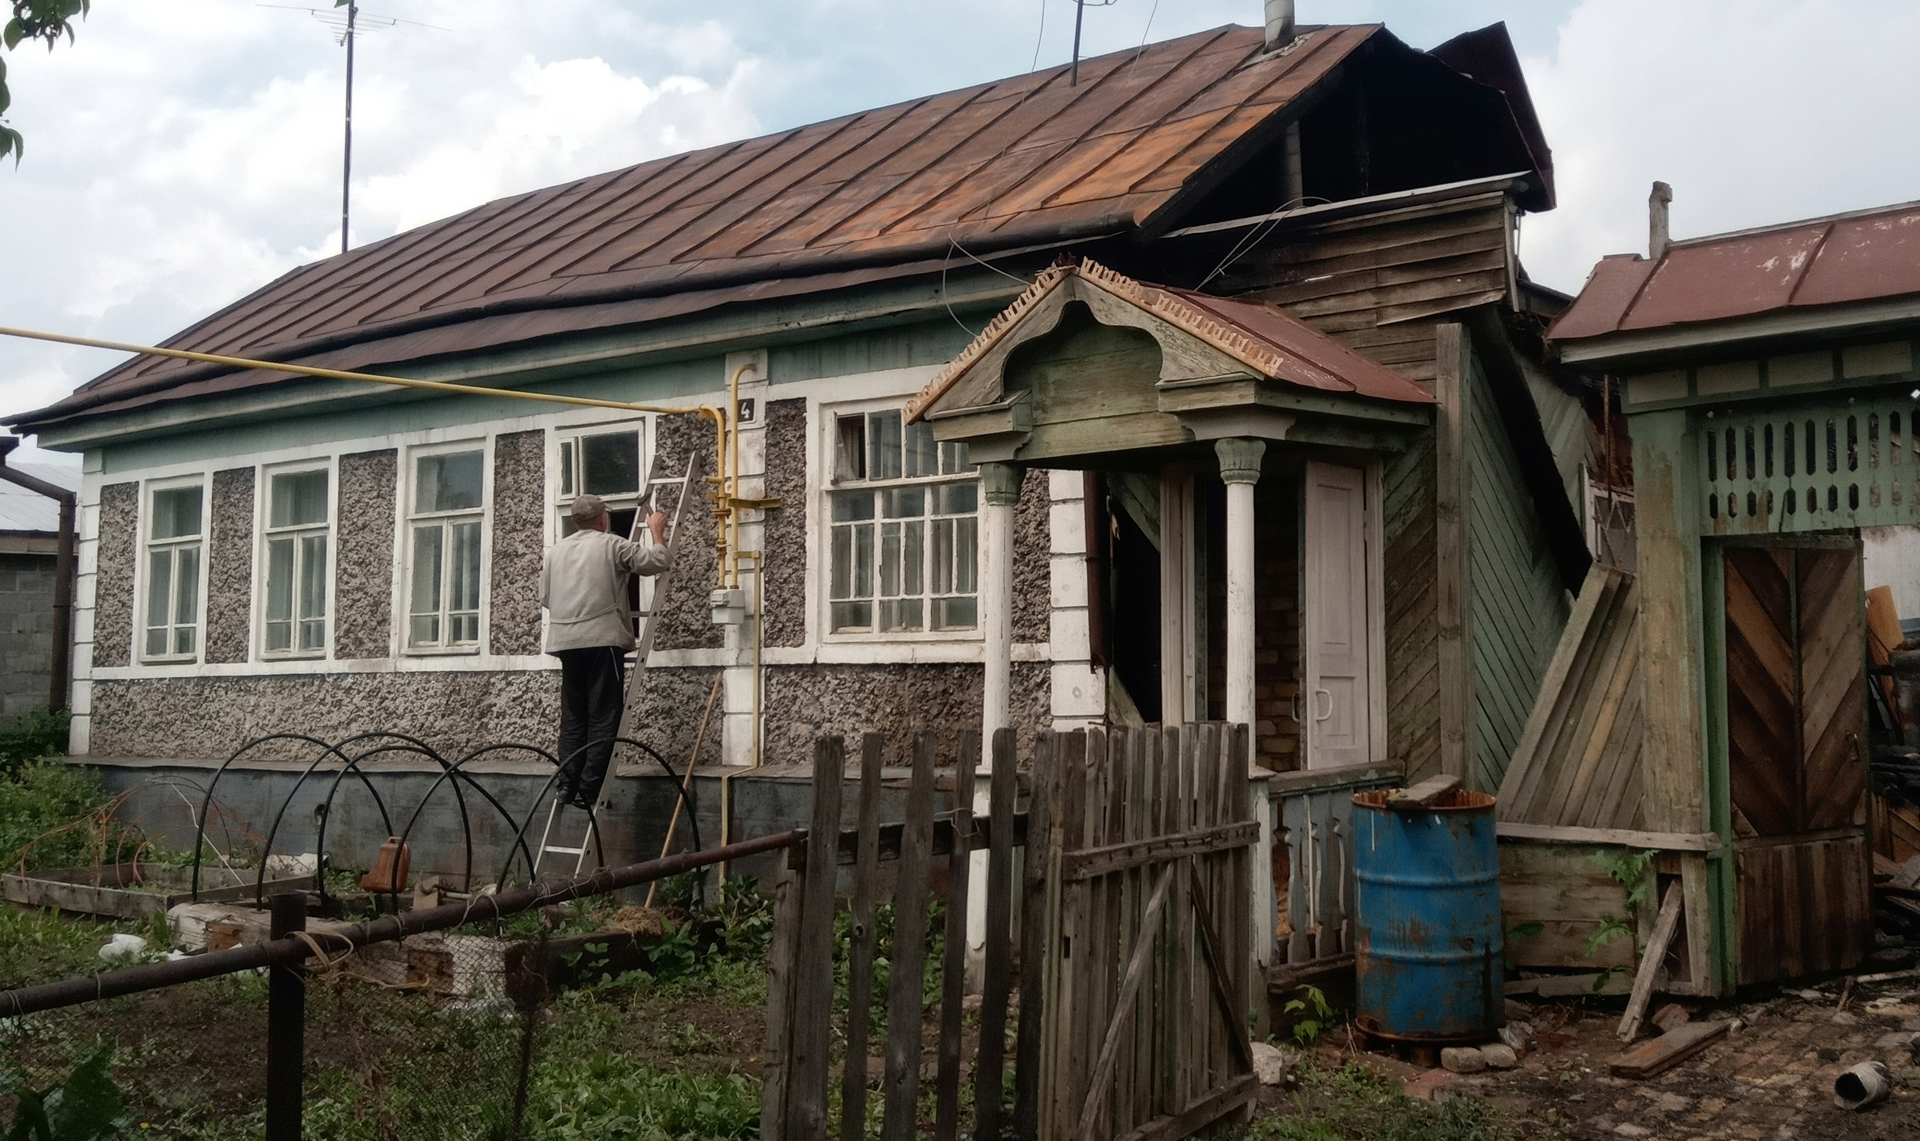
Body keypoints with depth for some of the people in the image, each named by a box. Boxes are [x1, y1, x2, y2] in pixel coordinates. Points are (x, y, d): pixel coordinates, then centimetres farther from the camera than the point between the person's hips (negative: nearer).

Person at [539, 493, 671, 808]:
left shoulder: (554, 551, 15)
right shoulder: (612, 545, -1)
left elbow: (545, 598, 18)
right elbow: (659, 561, -2)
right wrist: (656, 531, 14)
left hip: (566, 641, 5)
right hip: (603, 639, -5)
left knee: (573, 717, 11)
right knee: (603, 718, -3)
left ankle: (568, 784, 6)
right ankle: (589, 790, -7)